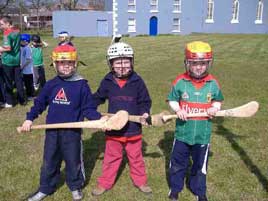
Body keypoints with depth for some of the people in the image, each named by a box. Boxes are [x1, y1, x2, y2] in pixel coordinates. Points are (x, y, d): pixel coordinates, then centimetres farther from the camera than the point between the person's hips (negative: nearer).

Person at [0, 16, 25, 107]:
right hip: (17, 59, 6)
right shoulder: (17, 31, 7)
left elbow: (8, 48, -23)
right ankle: (22, 100, 17)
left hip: (8, 61, -6)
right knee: (18, 80, 11)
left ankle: (9, 102, 13)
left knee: (8, 82, 4)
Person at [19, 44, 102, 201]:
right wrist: (29, 119, 4)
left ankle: (76, 187, 36)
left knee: (73, 161, 13)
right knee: (49, 161, 17)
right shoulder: (51, 85, 1)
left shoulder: (82, 85, -9)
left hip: (72, 132, -3)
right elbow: (39, 103, 11)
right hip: (52, 131, 4)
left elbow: (88, 108, -8)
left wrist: (99, 119, -23)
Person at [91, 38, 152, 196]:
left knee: (136, 157, 19)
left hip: (133, 128, -1)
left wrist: (145, 113, -19)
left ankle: (140, 181, 39)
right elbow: (98, 98, 6)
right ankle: (105, 183, 35)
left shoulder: (137, 81, -11)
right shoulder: (107, 81, -8)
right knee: (111, 158, 17)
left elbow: (145, 101, -2)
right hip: (114, 128, 1)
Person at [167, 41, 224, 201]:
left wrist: (215, 108, -12)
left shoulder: (213, 83, -6)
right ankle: (175, 188, 40)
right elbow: (172, 100, 1)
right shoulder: (180, 81, -10)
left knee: (200, 165, 19)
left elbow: (218, 100, 9)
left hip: (203, 134, 1)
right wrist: (177, 109, -17)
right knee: (178, 163, 16)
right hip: (183, 132, 0)